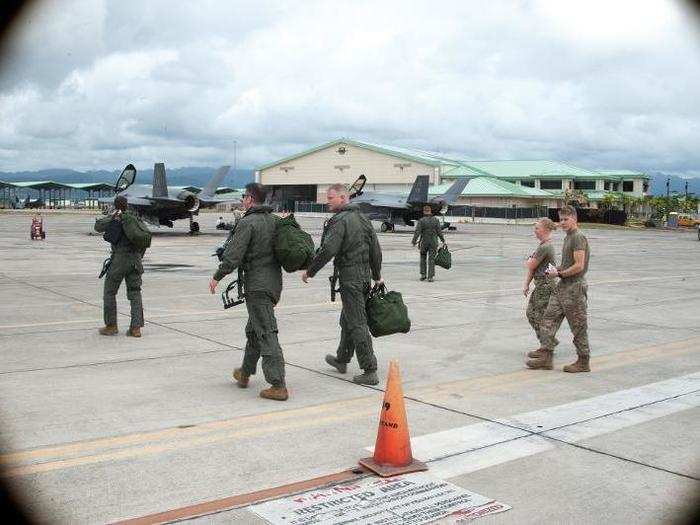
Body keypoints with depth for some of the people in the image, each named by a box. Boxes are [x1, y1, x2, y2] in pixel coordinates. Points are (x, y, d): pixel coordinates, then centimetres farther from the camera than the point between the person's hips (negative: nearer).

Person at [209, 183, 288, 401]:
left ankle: (278, 386, -11)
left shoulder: (247, 223, -13)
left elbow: (233, 256, -17)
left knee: (266, 334, -9)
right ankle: (244, 374, 35)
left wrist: (217, 277, -2)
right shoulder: (275, 220, 10)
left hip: (257, 286, -8)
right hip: (274, 283, 8)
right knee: (253, 330, 22)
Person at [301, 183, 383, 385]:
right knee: (347, 320, 22)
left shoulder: (340, 221, -14)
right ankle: (342, 360, 36)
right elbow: (376, 250, 17)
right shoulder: (363, 219, 13)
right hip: (365, 277, 9)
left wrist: (309, 271, -10)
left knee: (357, 324, -6)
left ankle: (370, 371, -6)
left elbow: (327, 251, -21)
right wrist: (377, 276, 26)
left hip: (350, 279, -9)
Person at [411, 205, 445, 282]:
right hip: (433, 242, 1)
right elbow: (439, 232, 0)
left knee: (423, 258, 17)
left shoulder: (421, 220, -7)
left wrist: (414, 241, -14)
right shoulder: (436, 220, 0)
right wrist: (443, 240, 9)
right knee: (432, 259, 2)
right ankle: (430, 277, -2)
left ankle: (423, 274, 15)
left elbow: (417, 232, -14)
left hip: (424, 242, -1)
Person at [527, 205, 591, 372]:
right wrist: (557, 269, 9)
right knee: (548, 319, 6)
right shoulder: (568, 238, 17)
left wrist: (559, 273, -12)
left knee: (578, 327, 0)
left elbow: (579, 266, -21)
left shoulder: (578, 238, -14)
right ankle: (546, 357, 8)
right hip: (562, 287, 10)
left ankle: (584, 362, 11)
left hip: (575, 287, -10)